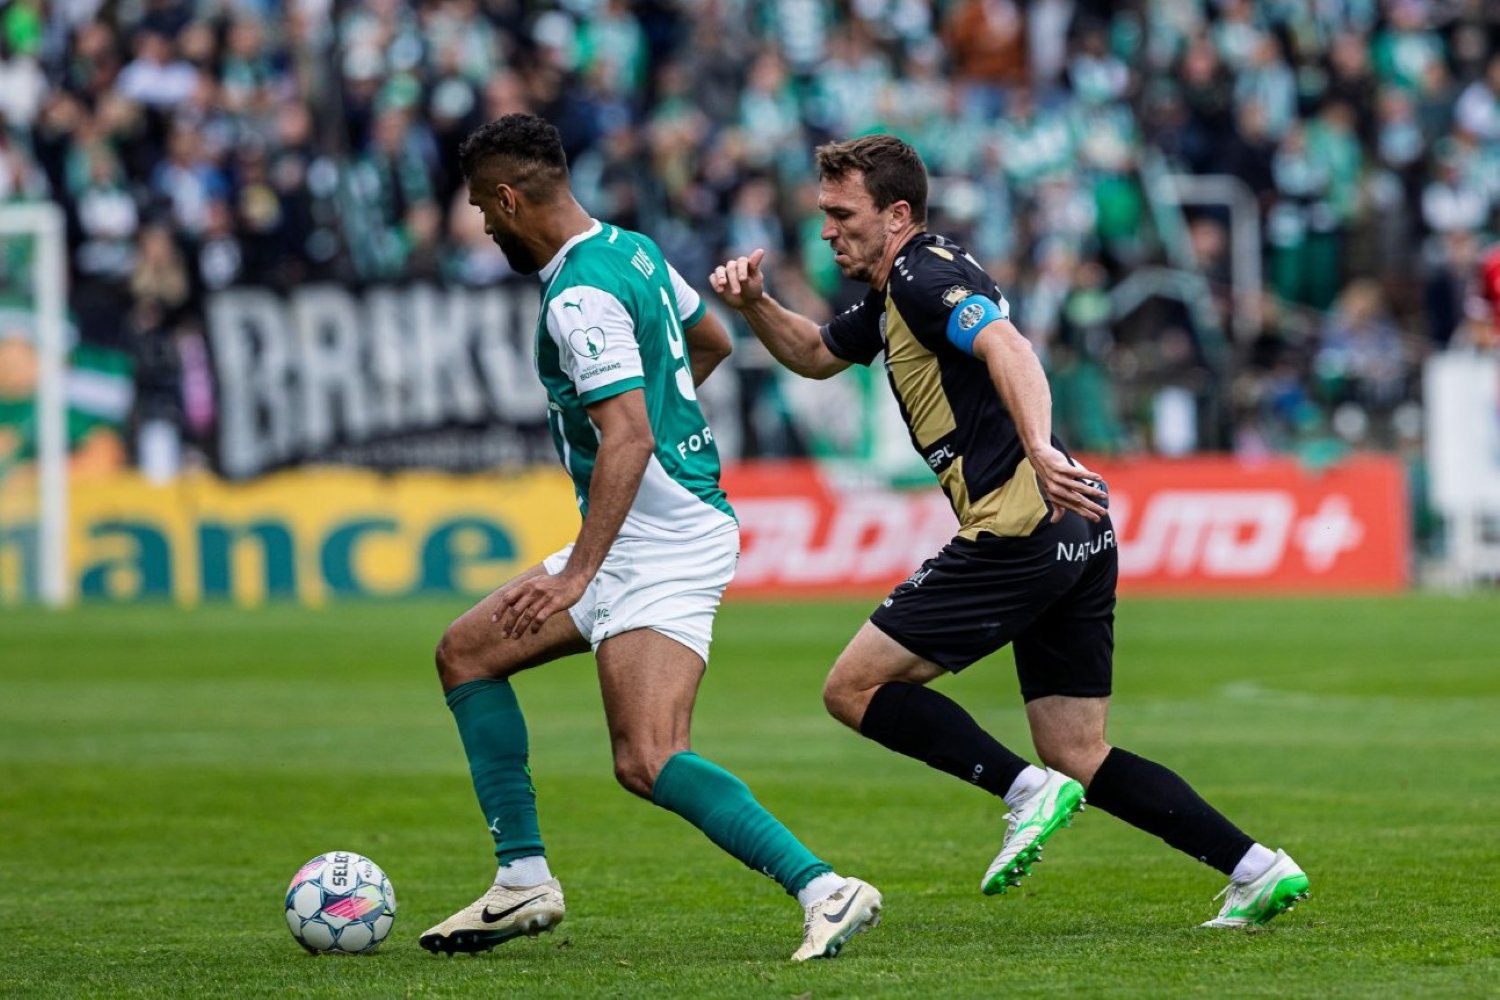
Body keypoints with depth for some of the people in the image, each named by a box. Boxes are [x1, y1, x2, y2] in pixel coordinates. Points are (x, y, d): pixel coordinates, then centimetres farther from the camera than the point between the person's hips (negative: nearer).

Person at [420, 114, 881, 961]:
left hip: (660, 542, -11)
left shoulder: (580, 298, -19)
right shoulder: (632, 250, 11)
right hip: (662, 533, 11)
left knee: (649, 763, -21)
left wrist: (577, 574, -29)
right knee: (466, 653, 17)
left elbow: (627, 437, -27)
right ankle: (525, 880, 17)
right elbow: (712, 342, 27)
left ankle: (824, 891, -25)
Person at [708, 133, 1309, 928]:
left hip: (1020, 528, -10)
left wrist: (1038, 450, -43)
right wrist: (753, 305, 19)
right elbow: (816, 355, 39)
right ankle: (1257, 869, 3)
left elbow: (1006, 348, -26)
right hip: (1075, 535, 10)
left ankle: (1027, 792, -11)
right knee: (1080, 761, 10)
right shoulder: (891, 296, 22)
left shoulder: (924, 274, -7)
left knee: (855, 687, -3)